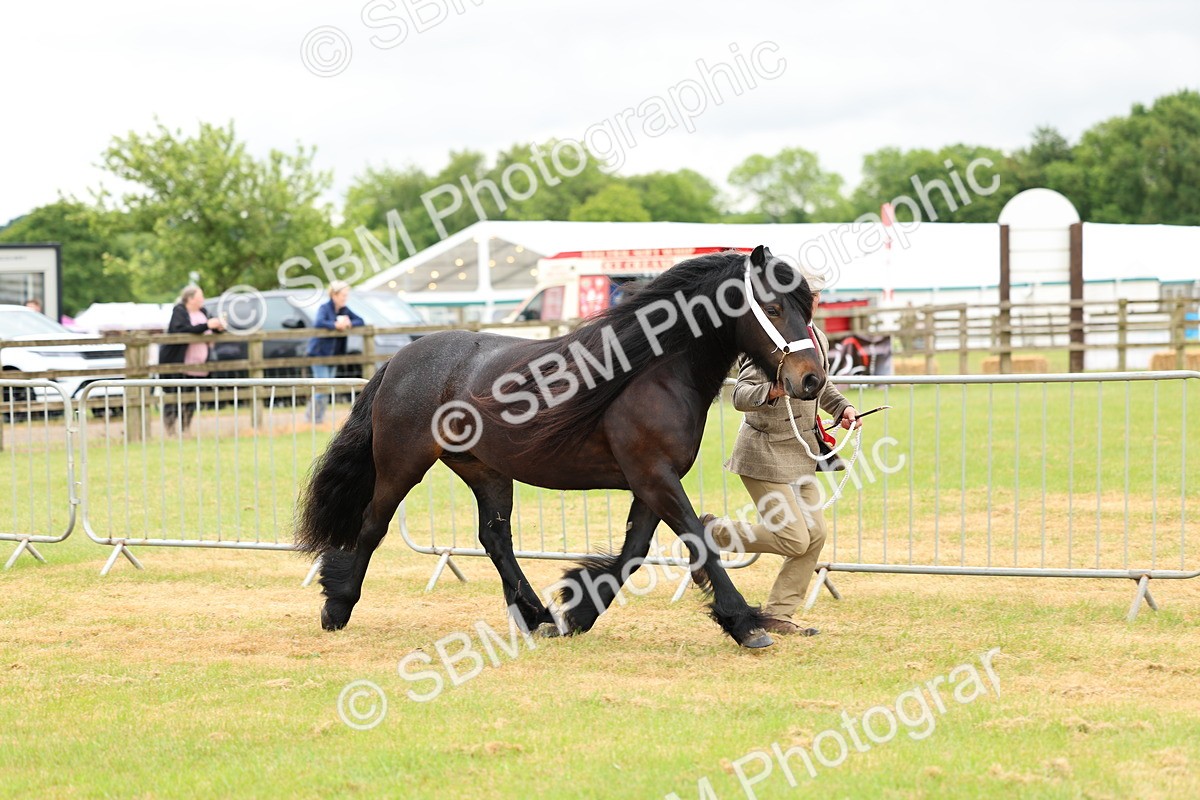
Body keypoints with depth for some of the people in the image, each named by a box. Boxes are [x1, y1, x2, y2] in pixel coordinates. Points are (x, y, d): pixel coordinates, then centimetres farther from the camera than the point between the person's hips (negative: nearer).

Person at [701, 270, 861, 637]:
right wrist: (774, 390, -44)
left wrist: (842, 406, 10)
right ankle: (712, 531, 8)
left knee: (815, 534, 4)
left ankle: (777, 615, 14)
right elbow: (741, 396, -25)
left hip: (800, 456, 9)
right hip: (766, 455, -9)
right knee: (794, 539, -11)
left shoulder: (818, 339, 9)